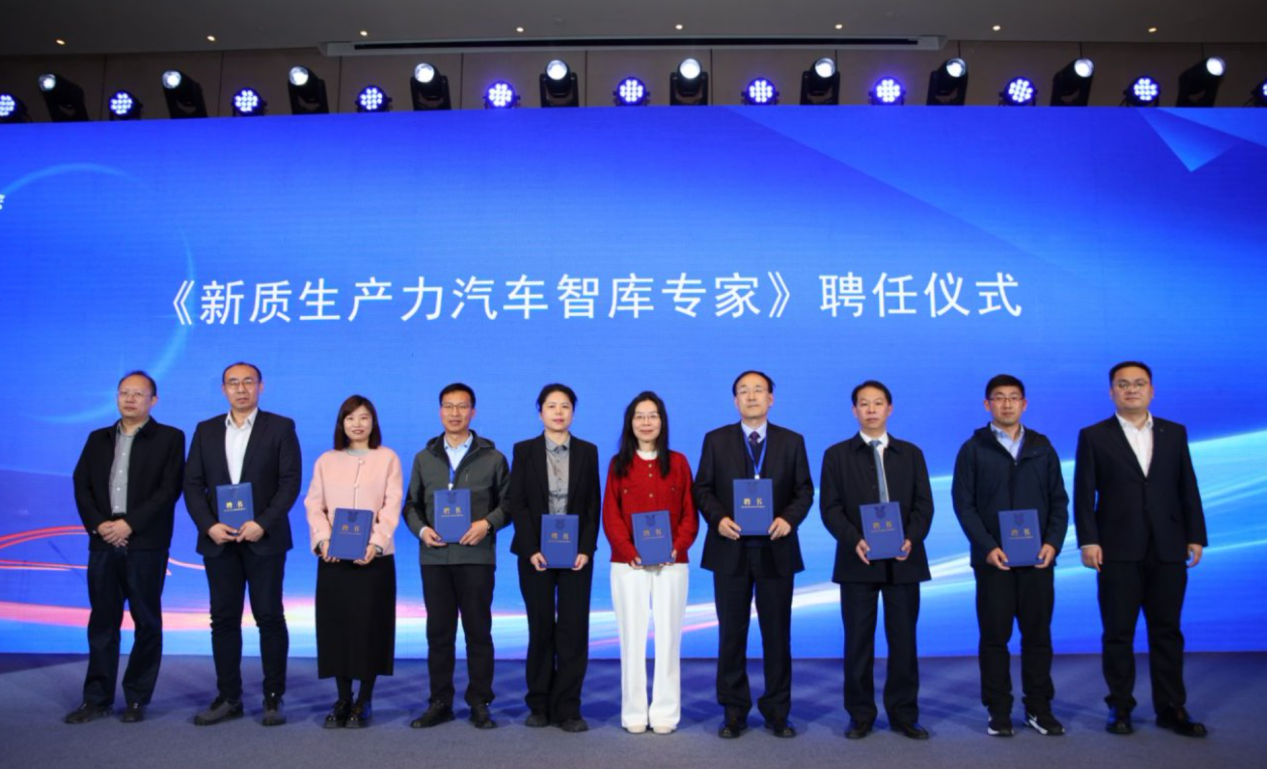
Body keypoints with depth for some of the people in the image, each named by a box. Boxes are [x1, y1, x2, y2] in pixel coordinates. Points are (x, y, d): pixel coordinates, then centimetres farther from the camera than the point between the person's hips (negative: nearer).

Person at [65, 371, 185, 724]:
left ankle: (137, 699, 12)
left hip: (146, 545, -4)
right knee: (102, 621, 7)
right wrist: (98, 524, -7)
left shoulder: (169, 438, 2)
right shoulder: (98, 439, 16)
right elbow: (81, 485, 8)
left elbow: (169, 489, -7)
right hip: (103, 543, 4)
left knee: (146, 622, 3)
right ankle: (97, 698, 16)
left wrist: (130, 523, -15)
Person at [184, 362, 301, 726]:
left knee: (270, 617, 1)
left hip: (264, 539, -3)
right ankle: (228, 697, 17)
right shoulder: (206, 430, 11)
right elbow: (193, 484, 7)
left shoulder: (280, 427, 1)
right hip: (218, 539, 3)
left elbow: (290, 482, -6)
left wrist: (262, 523, -16)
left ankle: (273, 697, 10)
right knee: (223, 618, 7)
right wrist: (209, 525, -8)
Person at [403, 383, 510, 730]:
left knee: (478, 630, 3)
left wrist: (487, 523, -12)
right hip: (434, 556, 2)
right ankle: (440, 702, 18)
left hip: (476, 555, -2)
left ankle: (479, 703, 14)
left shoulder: (492, 458, 5)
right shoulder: (424, 458, 12)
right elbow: (411, 504, 14)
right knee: (438, 631, 7)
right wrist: (421, 529, -4)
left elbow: (508, 502, 5)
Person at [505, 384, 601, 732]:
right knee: (541, 629, 5)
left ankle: (567, 708, 7)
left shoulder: (587, 451, 6)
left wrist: (586, 548, -8)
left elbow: (593, 505, 3)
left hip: (577, 553, 1)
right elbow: (516, 503, -1)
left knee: (573, 629, -2)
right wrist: (531, 549, -10)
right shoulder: (524, 451, 4)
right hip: (535, 553, 0)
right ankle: (539, 705, 17)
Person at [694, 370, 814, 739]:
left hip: (776, 550, 1)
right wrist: (718, 518, -14)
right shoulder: (716, 440, 5)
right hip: (731, 550, 0)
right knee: (732, 635, 7)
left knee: (777, 634, 7)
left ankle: (777, 712, 20)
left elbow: (804, 491, 4)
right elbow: (702, 489, 3)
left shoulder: (792, 441, 6)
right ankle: (734, 712, 18)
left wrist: (789, 518, -14)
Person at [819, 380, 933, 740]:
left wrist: (911, 538, -12)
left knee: (903, 640, 6)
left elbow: (923, 504, 5)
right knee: (858, 640, 4)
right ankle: (860, 716, 15)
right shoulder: (837, 455, 5)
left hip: (904, 561, 2)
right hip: (857, 561, -1)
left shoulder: (911, 453, 11)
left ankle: (904, 715, 18)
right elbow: (830, 507, -1)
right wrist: (854, 540, -16)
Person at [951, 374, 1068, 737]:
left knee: (1038, 633, 8)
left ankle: (1039, 707, 20)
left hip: (1038, 557, 2)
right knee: (994, 635, 4)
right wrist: (988, 547, -14)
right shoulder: (973, 449, 2)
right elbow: (963, 503, -4)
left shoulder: (1042, 447, 9)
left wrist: (1053, 541, -8)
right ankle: (998, 711, 13)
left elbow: (1058, 500, 7)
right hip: (993, 559, -2)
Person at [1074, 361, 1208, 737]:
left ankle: (1171, 708, 18)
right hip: (1118, 551, -2)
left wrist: (1195, 536, 3)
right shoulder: (1094, 436, 3)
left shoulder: (1175, 433, 11)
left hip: (1168, 550, 2)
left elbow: (1188, 488, 9)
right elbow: (1083, 494, -2)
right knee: (1118, 632, 4)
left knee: (1167, 631, 8)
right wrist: (1088, 541, -9)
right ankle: (1120, 707, 14)